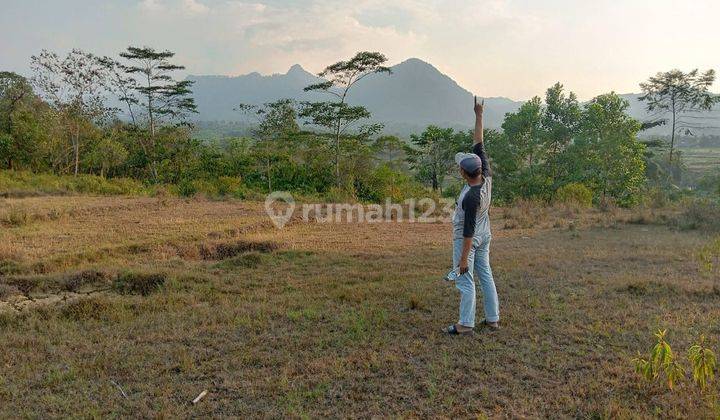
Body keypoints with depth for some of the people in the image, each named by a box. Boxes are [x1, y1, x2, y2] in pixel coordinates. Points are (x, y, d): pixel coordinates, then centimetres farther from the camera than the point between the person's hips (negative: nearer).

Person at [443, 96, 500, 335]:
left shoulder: (471, 196, -30)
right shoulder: (487, 176, -9)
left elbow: (469, 230, -27)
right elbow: (479, 145, -1)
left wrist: (464, 258, -22)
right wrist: (478, 116, 1)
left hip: (468, 240, -9)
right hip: (484, 236, 9)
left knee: (465, 280, 0)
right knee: (485, 275, 15)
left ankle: (465, 324, 5)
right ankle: (492, 319, 23)